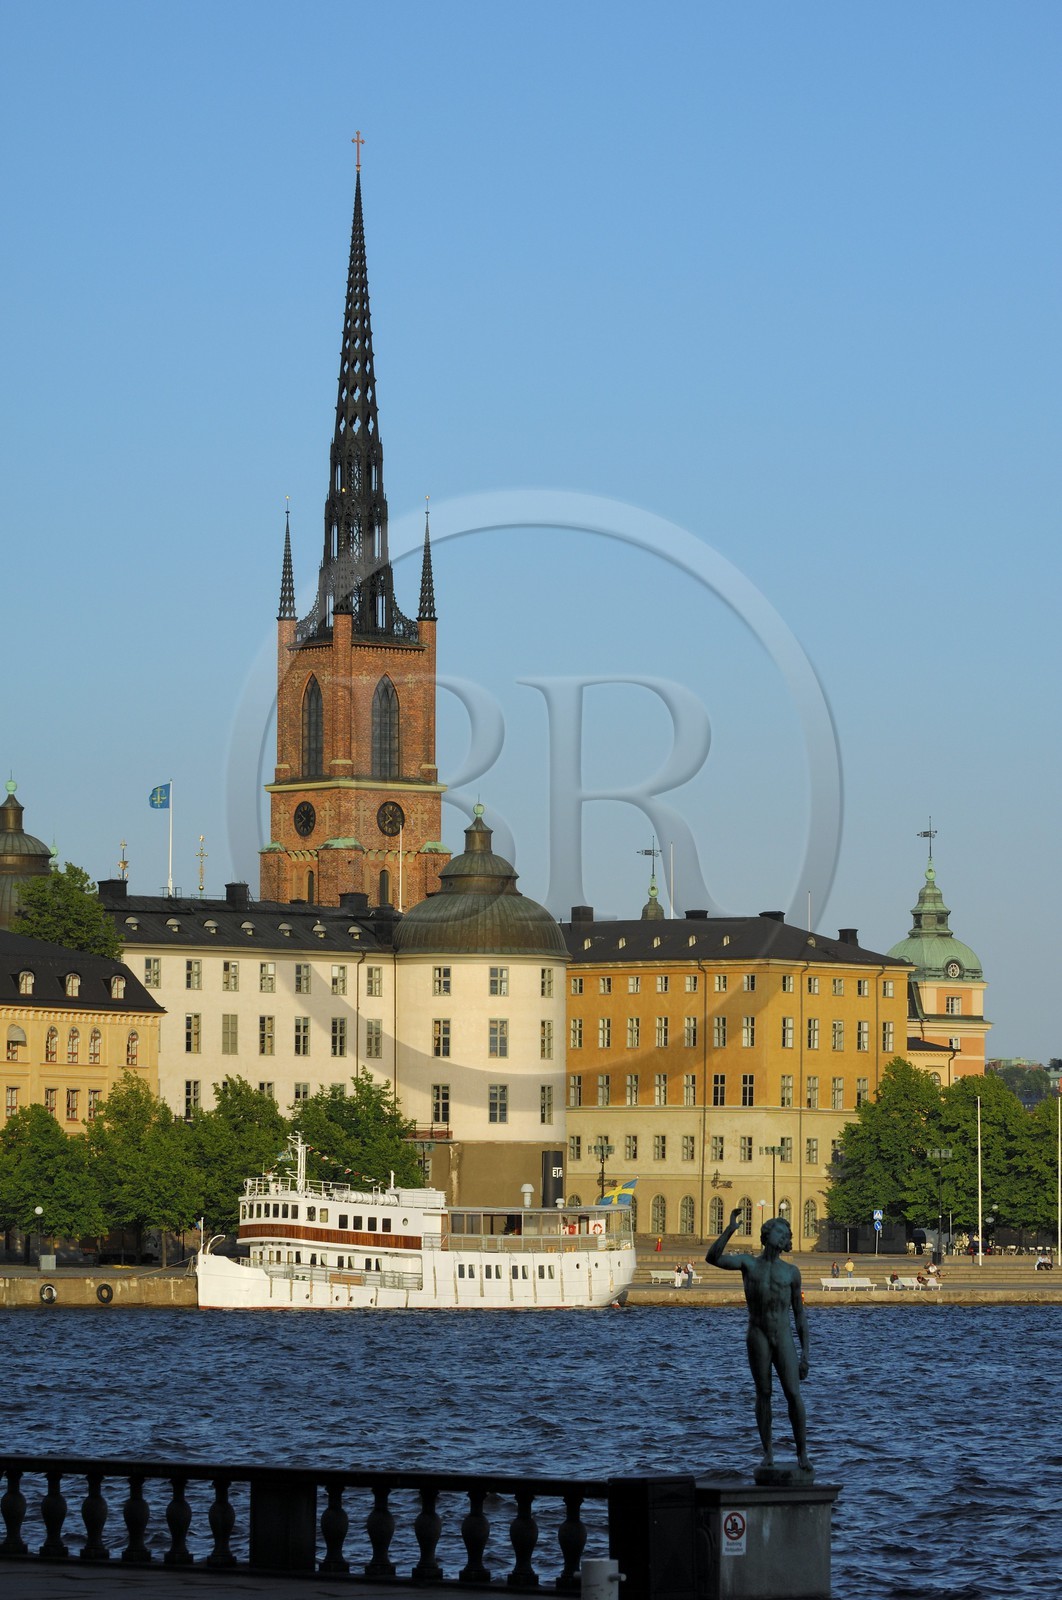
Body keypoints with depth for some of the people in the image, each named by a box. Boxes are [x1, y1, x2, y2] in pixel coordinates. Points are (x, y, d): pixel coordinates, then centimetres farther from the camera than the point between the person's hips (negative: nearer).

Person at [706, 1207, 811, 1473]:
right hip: (757, 1335, -1)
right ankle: (767, 1451, 12)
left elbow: (800, 1313, 11)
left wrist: (806, 1352, 5)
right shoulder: (748, 1264, 6)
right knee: (763, 1394, 2)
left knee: (794, 1394, -9)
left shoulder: (790, 1271, 10)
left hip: (784, 1337, 1)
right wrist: (730, 1229, -21)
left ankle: (802, 1453, -3)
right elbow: (713, 1258, -12)